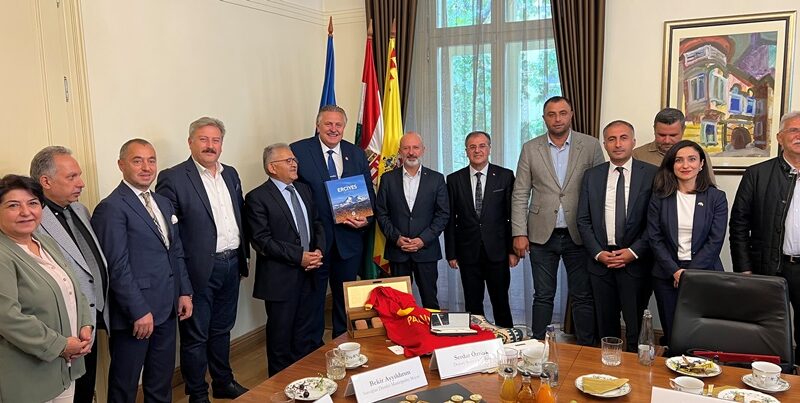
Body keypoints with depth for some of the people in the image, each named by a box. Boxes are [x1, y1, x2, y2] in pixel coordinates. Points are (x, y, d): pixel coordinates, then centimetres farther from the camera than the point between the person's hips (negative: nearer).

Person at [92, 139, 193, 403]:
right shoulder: (111, 208, -13)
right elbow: (117, 267, -17)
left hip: (166, 309, 7)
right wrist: (139, 311, -18)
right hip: (134, 313, -7)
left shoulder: (164, 203, 12)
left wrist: (185, 292, 8)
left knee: (162, 381, 19)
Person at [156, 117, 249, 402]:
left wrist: (243, 254, 13)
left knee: (222, 330, 22)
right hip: (200, 269, -6)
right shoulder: (173, 178, -11)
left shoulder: (231, 174, 10)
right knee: (195, 336, 9)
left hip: (232, 265, 6)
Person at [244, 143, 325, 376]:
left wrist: (318, 250, -3)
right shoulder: (257, 198, -9)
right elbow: (262, 241, -16)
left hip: (309, 274, 6)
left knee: (305, 335, 16)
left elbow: (317, 224, 16)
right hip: (281, 278, -6)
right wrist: (299, 256, -18)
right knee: (281, 337, 8)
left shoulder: (304, 190, 12)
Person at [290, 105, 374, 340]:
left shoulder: (357, 154, 7)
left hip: (349, 239, 4)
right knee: (313, 297, 11)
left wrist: (366, 219, -9)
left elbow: (369, 193, 9)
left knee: (347, 298, 16)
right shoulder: (298, 151, -5)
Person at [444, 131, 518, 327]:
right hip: (468, 252, 1)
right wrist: (451, 253, 1)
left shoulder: (505, 176, 1)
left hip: (497, 251, -1)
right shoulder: (454, 179, 4)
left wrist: (513, 249, -2)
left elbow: (513, 215, 1)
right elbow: (450, 219, 4)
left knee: (501, 302, 8)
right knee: (473, 305, 8)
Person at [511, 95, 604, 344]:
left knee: (583, 297, 8)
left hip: (578, 235, 0)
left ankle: (586, 350, 22)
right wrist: (519, 233, -5)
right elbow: (520, 195, 2)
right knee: (543, 296, 9)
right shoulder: (530, 149, 3)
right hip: (542, 235, 1)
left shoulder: (591, 146, 0)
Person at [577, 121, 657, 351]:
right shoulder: (592, 176, 7)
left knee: (635, 328, 4)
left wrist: (634, 251, -11)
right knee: (605, 326, 12)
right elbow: (583, 220, 6)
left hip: (635, 262, -2)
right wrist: (598, 253, -5)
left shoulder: (651, 174, -1)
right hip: (600, 261, 3)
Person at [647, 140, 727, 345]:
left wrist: (690, 273, -12)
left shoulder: (716, 197, 1)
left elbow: (715, 241, -5)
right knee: (672, 336, 6)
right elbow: (655, 238, -1)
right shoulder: (659, 198, 3)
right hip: (667, 275, 1)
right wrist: (675, 271, -11)